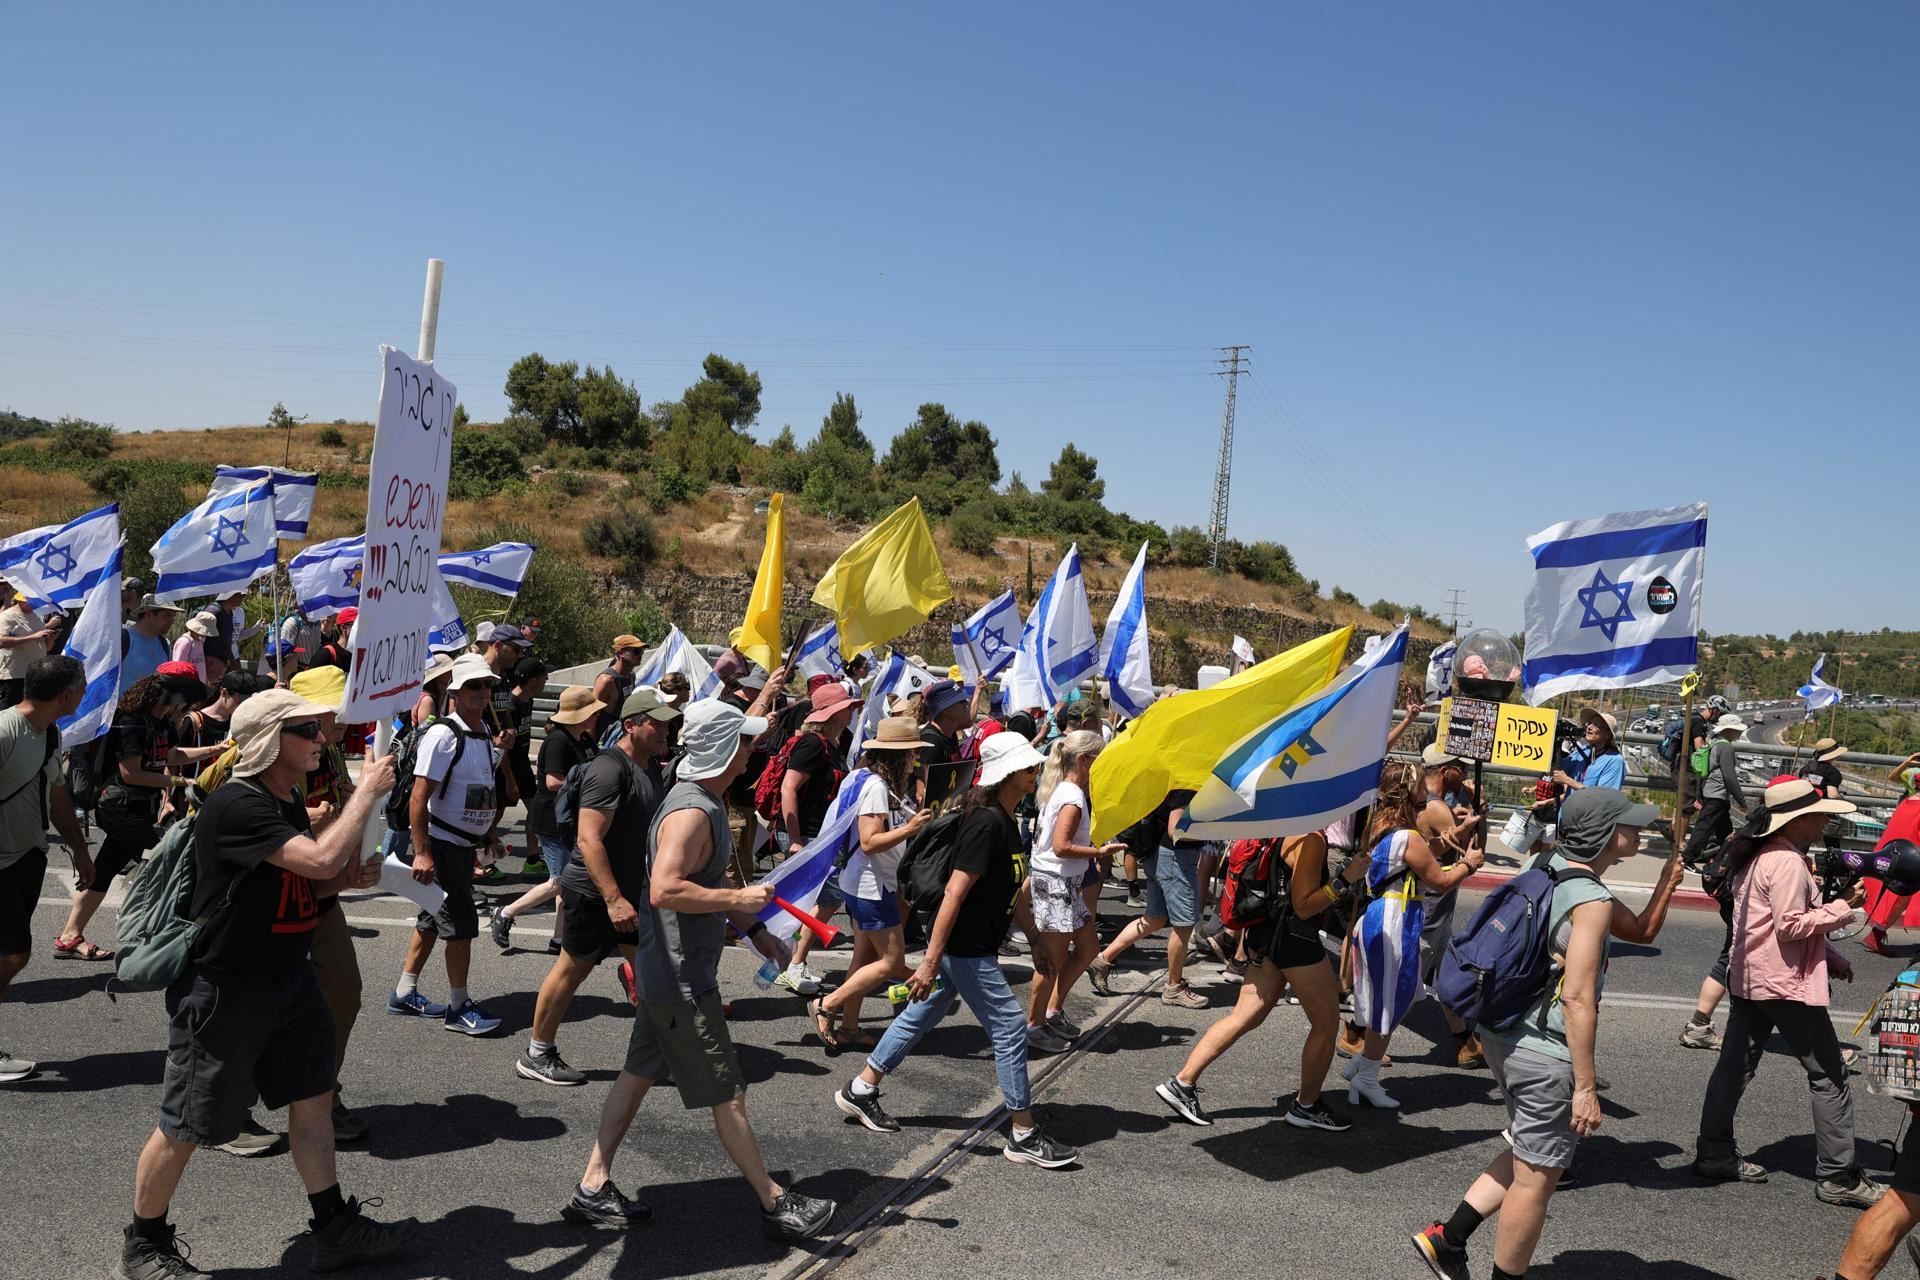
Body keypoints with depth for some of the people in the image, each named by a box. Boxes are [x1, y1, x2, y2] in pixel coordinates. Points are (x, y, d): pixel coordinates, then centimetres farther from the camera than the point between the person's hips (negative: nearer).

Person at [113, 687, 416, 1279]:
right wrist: (368, 790, -25)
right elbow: (320, 859, -35)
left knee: (313, 1095, 12)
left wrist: (349, 875, -1)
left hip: (288, 978, 9)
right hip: (223, 991, -9)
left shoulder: (288, 801, 6)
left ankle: (334, 1228, 22)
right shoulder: (237, 805, -24)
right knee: (186, 1126, 6)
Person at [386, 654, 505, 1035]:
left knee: (433, 919, 16)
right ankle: (459, 1007, 6)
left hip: (466, 845, 8)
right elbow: (419, 798, -20)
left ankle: (404, 993, 28)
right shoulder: (443, 735, -17)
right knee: (461, 924, -5)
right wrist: (422, 853, -23)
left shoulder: (484, 736, 9)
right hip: (441, 843, -8)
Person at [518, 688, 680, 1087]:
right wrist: (614, 900, -30)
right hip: (595, 893, -8)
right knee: (572, 968, 4)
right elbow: (589, 839, -27)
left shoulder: (651, 766, 9)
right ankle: (537, 1055, 20)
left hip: (634, 891, 8)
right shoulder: (609, 769, -20)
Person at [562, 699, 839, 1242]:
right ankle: (777, 1205, 12)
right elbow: (665, 890, -34)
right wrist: (739, 899, -26)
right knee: (727, 1095, 1)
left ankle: (592, 1190, 25)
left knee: (638, 1073, 16)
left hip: (666, 973, 10)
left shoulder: (706, 802, 10)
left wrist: (754, 928, 14)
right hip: (682, 981, -10)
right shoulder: (691, 812, -24)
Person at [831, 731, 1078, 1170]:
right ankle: (1023, 1137, 8)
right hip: (966, 949, -10)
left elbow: (1012, 890, 20)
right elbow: (955, 892, -25)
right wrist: (931, 961, -26)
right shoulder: (987, 824, -22)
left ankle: (859, 1091, 32)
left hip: (961, 947, 10)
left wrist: (1037, 941, 23)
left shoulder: (1005, 822, 10)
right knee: (1010, 1029, -3)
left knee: (920, 1017, 18)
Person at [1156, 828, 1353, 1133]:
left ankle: (1182, 1082, 9)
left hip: (1268, 933, 9)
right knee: (1327, 1023, 9)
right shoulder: (1311, 839, -20)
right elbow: (1304, 907, -20)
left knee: (1245, 1017, 11)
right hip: (1296, 939, -9)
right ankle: (1306, 1106, 22)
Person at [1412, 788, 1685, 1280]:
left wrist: (1667, 882, 3)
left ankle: (1447, 1239, 24)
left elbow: (1640, 931, 18)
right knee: (1537, 1178, 7)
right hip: (1545, 1055, -9)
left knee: (1528, 1157, 24)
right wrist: (1586, 1087, -19)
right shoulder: (1592, 899, -19)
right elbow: (1577, 999, -23)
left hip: (1505, 1037, 9)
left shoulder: (1549, 870, 9)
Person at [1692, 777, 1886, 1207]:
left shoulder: (1758, 856, 13)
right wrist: (1842, 908, -14)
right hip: (1786, 983, -10)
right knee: (1829, 1075, 1)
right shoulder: (1788, 863, -18)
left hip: (1749, 979, 10)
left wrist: (1830, 956, 13)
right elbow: (1792, 925, -22)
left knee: (1735, 1066, 11)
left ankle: (1714, 1155, 16)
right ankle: (1838, 1177, 6)